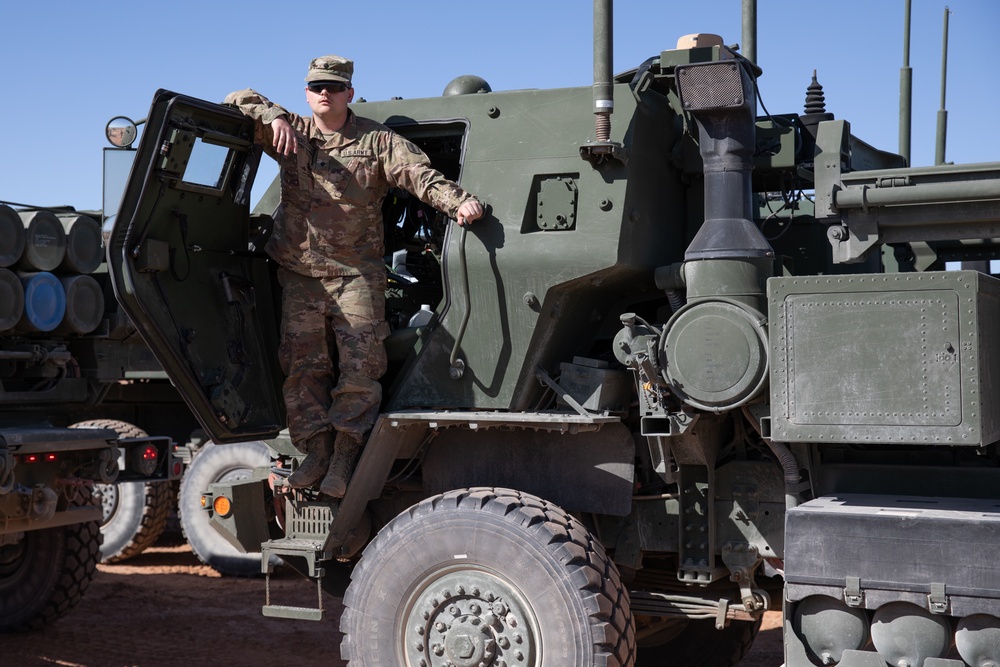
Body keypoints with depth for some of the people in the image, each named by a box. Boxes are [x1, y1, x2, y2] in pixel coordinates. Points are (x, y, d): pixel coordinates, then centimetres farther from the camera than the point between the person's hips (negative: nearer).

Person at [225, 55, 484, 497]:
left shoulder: (377, 140, 4)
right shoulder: (290, 134, 9)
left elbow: (418, 173, -8)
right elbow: (238, 101, 8)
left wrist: (458, 202, -26)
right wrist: (275, 117, -12)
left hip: (357, 273, -2)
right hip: (299, 274, 2)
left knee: (359, 368, -7)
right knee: (302, 367, 2)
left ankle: (344, 456, 1)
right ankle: (316, 453, 11)